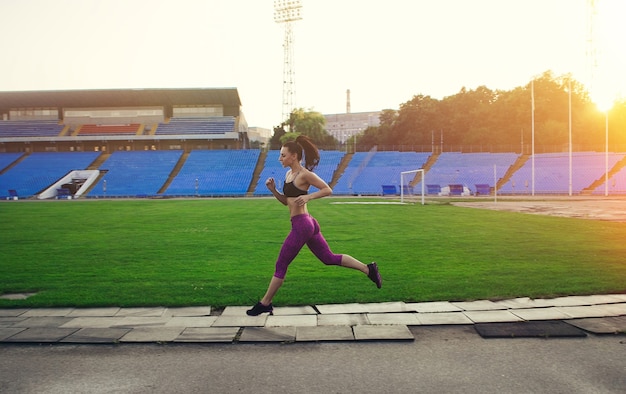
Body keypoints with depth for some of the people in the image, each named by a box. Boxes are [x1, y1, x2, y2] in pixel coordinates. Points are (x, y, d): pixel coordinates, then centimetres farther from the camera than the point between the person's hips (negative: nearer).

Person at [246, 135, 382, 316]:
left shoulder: (304, 174, -12)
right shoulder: (289, 174, 14)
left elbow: (328, 190, -10)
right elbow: (286, 201, 19)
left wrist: (307, 197, -22)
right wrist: (273, 190, 4)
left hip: (301, 224, -10)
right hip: (307, 224, 10)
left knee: (281, 265, 2)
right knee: (329, 258, 16)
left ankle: (265, 304, 14)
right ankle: (368, 269, 18)